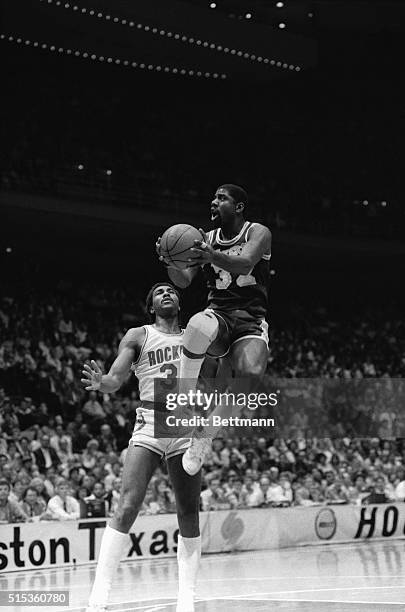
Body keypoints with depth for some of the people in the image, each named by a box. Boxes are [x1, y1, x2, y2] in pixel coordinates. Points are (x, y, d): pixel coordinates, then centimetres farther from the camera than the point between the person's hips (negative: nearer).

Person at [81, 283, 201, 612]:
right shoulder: (138, 336, 9)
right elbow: (116, 379, -1)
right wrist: (101, 382, -22)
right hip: (150, 421, -3)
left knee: (189, 514, 2)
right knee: (127, 505, -16)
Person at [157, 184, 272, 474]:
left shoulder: (258, 233, 1)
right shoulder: (206, 239, 13)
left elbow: (245, 263, -21)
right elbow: (184, 281, 4)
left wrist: (214, 257, -41)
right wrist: (170, 264, -20)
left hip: (251, 321, -2)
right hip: (218, 314, 2)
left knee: (251, 373, -35)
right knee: (198, 326, -39)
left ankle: (205, 434, -15)